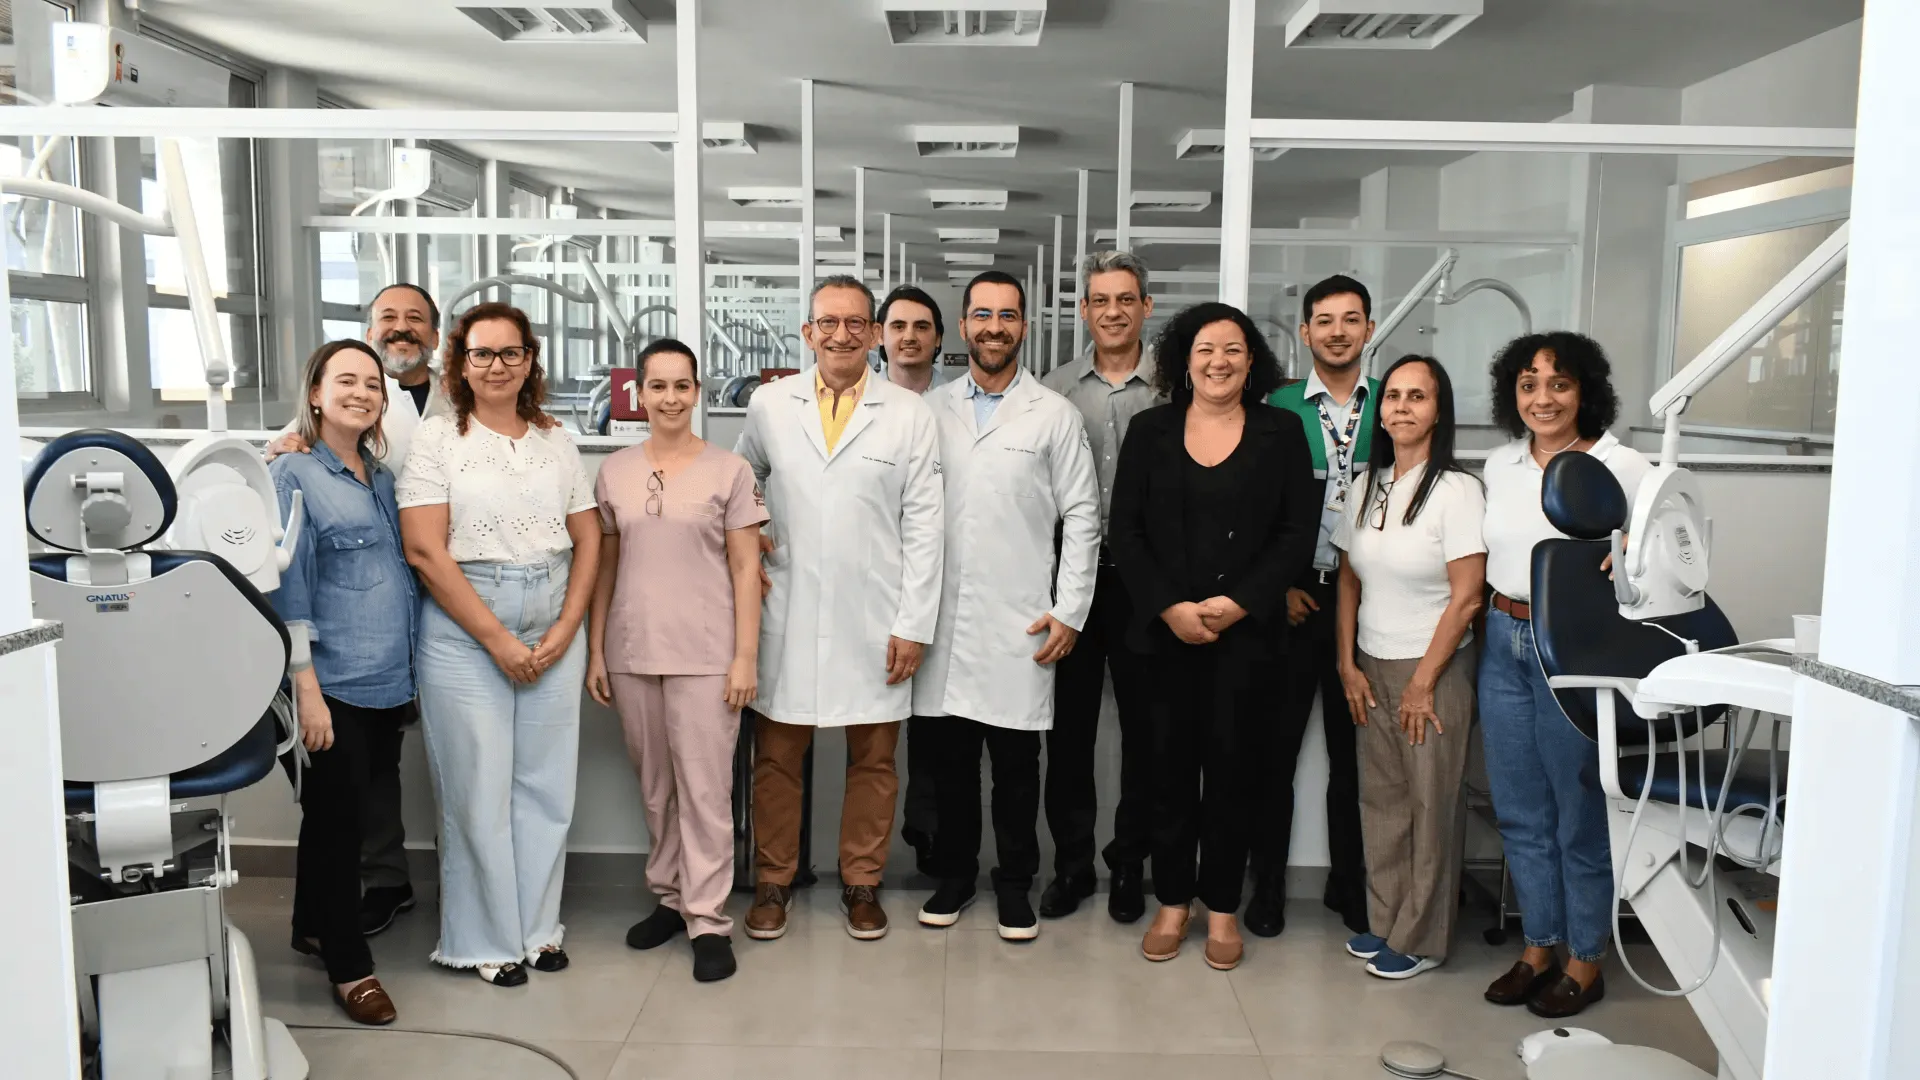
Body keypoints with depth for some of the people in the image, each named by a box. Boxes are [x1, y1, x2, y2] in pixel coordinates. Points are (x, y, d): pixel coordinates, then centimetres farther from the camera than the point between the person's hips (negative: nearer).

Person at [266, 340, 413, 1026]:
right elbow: (289, 591, -12)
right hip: (333, 684, -6)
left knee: (338, 815, 17)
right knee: (336, 818, 1)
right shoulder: (293, 476, -6)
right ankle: (348, 964, 13)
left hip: (387, 681, 6)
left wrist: (411, 674, 17)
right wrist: (307, 689, -17)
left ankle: (313, 927, 34)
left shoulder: (382, 478, 13)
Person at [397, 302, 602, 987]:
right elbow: (425, 551, -10)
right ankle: (485, 941, 19)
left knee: (546, 781, 9)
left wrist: (565, 629, -3)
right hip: (464, 633, -4)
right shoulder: (438, 437, -2)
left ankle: (537, 925, 25)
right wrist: (497, 638, -12)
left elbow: (588, 540, 9)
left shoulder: (555, 440, 10)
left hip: (554, 630, 4)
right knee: (478, 787, 3)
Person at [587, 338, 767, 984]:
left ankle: (708, 919, 9)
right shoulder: (614, 473, 8)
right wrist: (595, 651, 7)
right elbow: (604, 568, 11)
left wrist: (746, 656, -7)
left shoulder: (729, 471, -1)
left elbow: (746, 571, -1)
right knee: (654, 786, 13)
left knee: (705, 788, -1)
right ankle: (671, 897, 28)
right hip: (632, 652, 3)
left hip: (704, 654, -3)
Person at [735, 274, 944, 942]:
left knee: (873, 760, 8)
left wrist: (915, 624, -6)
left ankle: (861, 882, 26)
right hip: (786, 615, 1)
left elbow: (923, 527, -1)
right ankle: (773, 881, 26)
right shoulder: (769, 405, 5)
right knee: (776, 757, 8)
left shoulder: (909, 413, 1)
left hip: (875, 622, -1)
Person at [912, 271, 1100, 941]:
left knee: (1016, 761, 6)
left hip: (1018, 623, -2)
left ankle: (1015, 884, 22)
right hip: (941, 618, 2)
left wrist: (1070, 611, -5)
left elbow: (1082, 518, 1)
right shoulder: (930, 410, 9)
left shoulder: (1055, 415, 2)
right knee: (948, 756, 10)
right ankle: (954, 874, 27)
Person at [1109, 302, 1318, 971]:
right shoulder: (1150, 431, 5)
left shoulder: (1281, 432, 3)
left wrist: (1238, 603, -11)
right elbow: (1125, 530, 1)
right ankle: (1173, 902, 21)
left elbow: (1297, 533, -1)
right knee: (1171, 763, 6)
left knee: (1231, 764, 5)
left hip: (1245, 631, -1)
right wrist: (1169, 607, -11)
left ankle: (1222, 907, 20)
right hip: (1165, 628, 1)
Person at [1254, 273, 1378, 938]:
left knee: (1353, 748, 12)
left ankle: (1348, 882, 26)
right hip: (1293, 594, -1)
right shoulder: (1278, 408, 1)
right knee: (1276, 745, 4)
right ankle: (1267, 885, 15)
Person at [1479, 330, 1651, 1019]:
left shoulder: (1621, 467, -9)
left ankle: (1586, 963, 23)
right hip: (1504, 644, 6)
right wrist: (1499, 618, 14)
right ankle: (1538, 949, 29)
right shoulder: (1500, 466, 8)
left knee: (1580, 814, 6)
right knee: (1520, 813, 14)